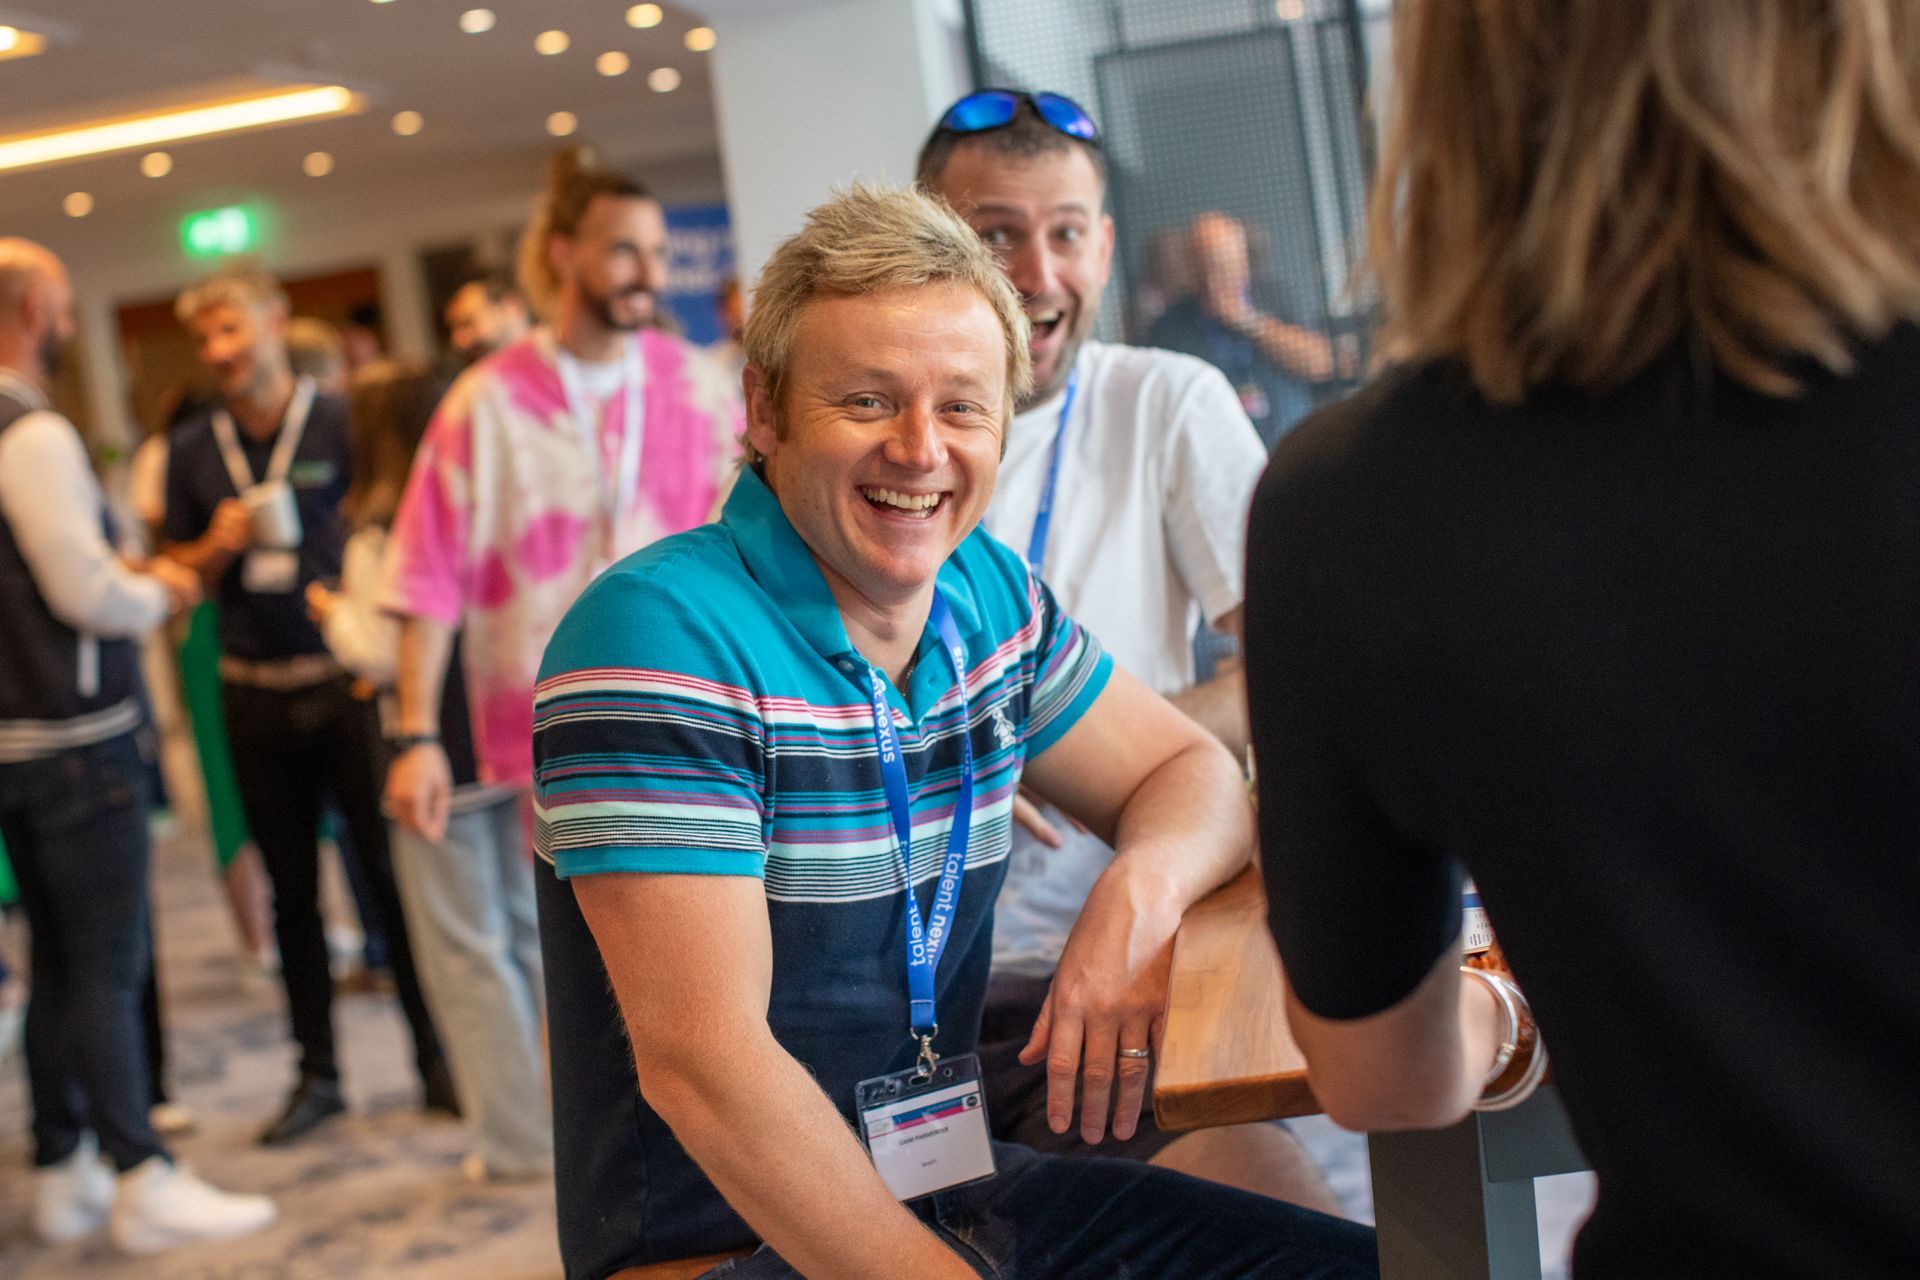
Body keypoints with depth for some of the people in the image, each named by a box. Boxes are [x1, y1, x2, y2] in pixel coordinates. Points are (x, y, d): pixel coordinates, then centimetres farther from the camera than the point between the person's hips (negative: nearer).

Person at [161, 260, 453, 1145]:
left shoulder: (342, 424, -3)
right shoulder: (192, 451, 8)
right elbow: (178, 572, 12)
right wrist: (218, 546, -9)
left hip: (346, 680, -4)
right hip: (254, 695, 4)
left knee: (390, 872, 0)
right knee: (292, 890, 10)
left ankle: (436, 1057, 13)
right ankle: (317, 1073, 21)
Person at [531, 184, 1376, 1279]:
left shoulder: (990, 594, 4)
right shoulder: (658, 634, -19)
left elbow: (1192, 774, 14)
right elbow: (699, 1061, -23)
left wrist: (1143, 891, -10)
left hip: (965, 1186, 7)